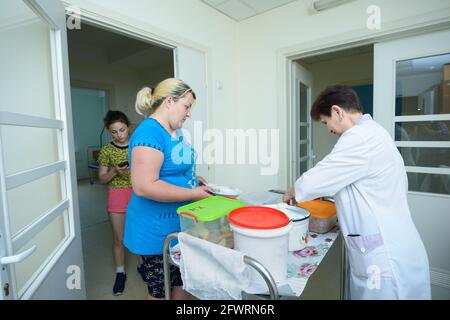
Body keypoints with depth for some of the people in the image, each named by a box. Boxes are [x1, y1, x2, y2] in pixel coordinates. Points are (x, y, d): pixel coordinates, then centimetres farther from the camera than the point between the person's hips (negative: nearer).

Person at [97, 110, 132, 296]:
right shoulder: (106, 151, 0)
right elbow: (102, 179, 3)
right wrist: (115, 171, -15)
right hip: (117, 195, 0)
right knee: (119, 238, 7)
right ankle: (120, 272, 28)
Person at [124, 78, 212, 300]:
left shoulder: (174, 131, 7)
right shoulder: (149, 132, -22)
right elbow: (144, 187, -28)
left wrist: (194, 179, 4)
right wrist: (193, 194, -22)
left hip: (181, 224, 9)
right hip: (158, 231, -8)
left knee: (183, 283, 23)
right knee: (160, 291, 14)